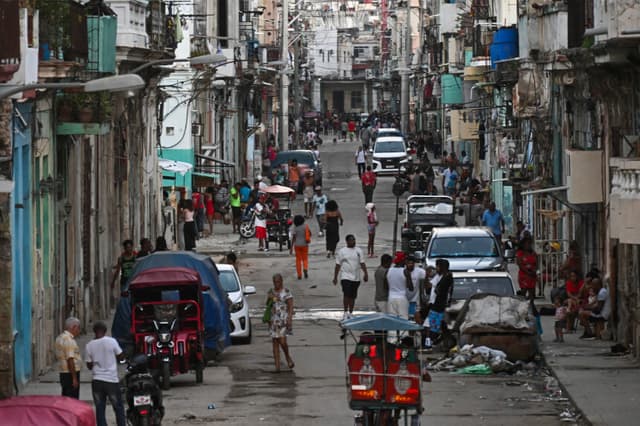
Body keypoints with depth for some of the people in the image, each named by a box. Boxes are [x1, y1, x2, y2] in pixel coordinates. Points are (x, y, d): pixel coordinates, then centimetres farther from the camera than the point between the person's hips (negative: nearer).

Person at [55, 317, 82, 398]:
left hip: (63, 373, 10)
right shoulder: (69, 340, -17)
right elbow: (70, 360, -21)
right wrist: (74, 378, -20)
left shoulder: (60, 337, 15)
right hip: (71, 374, -10)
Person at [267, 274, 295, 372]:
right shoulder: (271, 292, 12)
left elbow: (291, 307, -7)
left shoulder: (286, 292, -4)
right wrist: (269, 298, -2)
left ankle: (288, 357, 18)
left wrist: (289, 319, -17)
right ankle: (277, 366, 1)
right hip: (273, 320, 5)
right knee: (275, 342, 1)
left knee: (282, 341, -13)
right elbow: (267, 304, 20)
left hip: (283, 319, -5)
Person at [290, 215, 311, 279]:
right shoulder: (305, 226, -4)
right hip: (304, 245, 1)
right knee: (305, 259, 12)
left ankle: (299, 275, 7)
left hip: (297, 245, -1)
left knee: (298, 260, 8)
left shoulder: (295, 228, -9)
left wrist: (291, 247, -10)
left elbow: (293, 238, -12)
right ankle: (305, 269, -17)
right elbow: (310, 234, 2)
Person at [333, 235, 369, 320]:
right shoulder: (342, 251, 0)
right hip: (346, 277, -3)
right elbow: (338, 265, 2)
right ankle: (345, 313, -8)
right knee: (346, 295, -15)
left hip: (356, 278, 3)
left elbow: (362, 263, 8)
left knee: (353, 296, 9)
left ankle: (350, 313, 19)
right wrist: (335, 277, 0)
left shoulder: (358, 251, 9)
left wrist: (365, 274, -4)